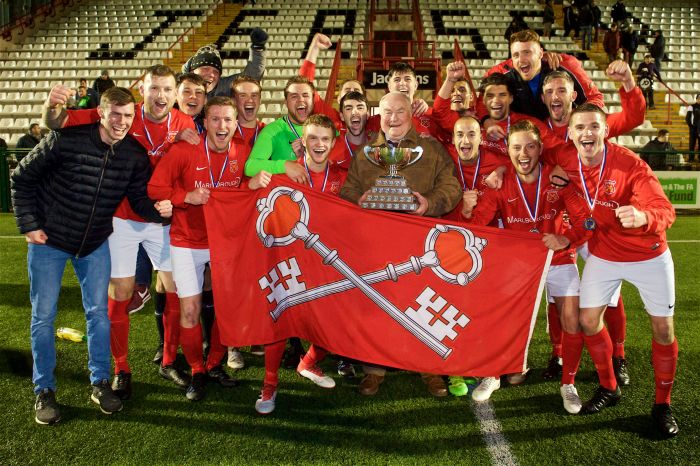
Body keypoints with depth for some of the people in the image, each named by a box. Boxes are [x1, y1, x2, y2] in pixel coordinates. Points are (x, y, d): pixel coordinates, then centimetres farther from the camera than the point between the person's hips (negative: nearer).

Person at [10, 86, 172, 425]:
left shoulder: (135, 155, -9)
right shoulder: (65, 140, -19)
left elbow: (140, 200, -4)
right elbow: (22, 178, -8)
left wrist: (159, 209, -27)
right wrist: (28, 225, -11)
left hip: (95, 244, 3)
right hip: (49, 240, -2)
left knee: (98, 312, 6)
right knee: (43, 316, 4)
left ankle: (100, 383, 22)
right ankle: (44, 390, 19)